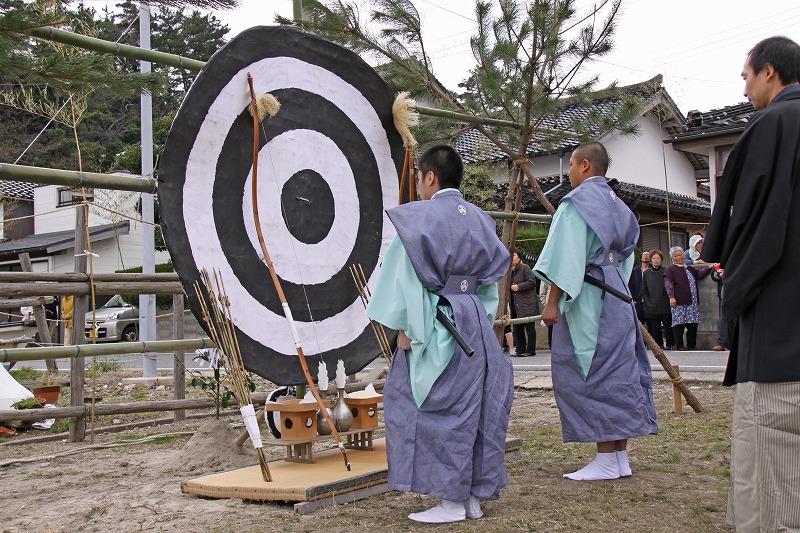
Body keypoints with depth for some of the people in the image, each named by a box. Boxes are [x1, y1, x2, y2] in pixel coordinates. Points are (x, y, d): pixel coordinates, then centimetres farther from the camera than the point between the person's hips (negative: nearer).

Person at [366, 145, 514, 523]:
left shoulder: (420, 217, -10)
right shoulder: (479, 219, 10)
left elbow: (408, 276, -14)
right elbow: (491, 277, 13)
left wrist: (405, 327, -10)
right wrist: (483, 322, 18)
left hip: (436, 323, -7)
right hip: (476, 321, 7)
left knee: (437, 409, 0)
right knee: (475, 406, 11)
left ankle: (451, 502, 2)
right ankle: (474, 496, 19)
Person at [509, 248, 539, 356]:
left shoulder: (524, 268, -5)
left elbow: (532, 282, -12)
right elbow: (507, 286, 26)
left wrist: (518, 287, -15)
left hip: (527, 305, -7)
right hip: (515, 306, 7)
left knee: (529, 328, -2)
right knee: (517, 329, 9)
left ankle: (530, 350, 2)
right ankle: (520, 350, 15)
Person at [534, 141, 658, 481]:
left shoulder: (577, 202, -10)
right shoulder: (617, 204, 17)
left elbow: (567, 257, -17)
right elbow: (626, 254, 18)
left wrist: (552, 301, -17)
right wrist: (620, 292, 21)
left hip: (585, 300, -9)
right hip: (617, 295, 9)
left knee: (591, 376, -5)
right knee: (619, 371, 8)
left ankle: (606, 461, -3)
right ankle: (621, 458, 13)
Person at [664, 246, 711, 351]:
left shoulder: (690, 268, 24)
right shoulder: (670, 269, 3)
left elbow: (699, 275, 28)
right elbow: (668, 284, -7)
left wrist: (709, 267, 13)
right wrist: (671, 297, -19)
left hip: (693, 302, 6)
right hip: (678, 303, -6)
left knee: (693, 324, 3)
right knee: (679, 324, -7)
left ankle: (691, 346, 10)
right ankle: (680, 346, -1)